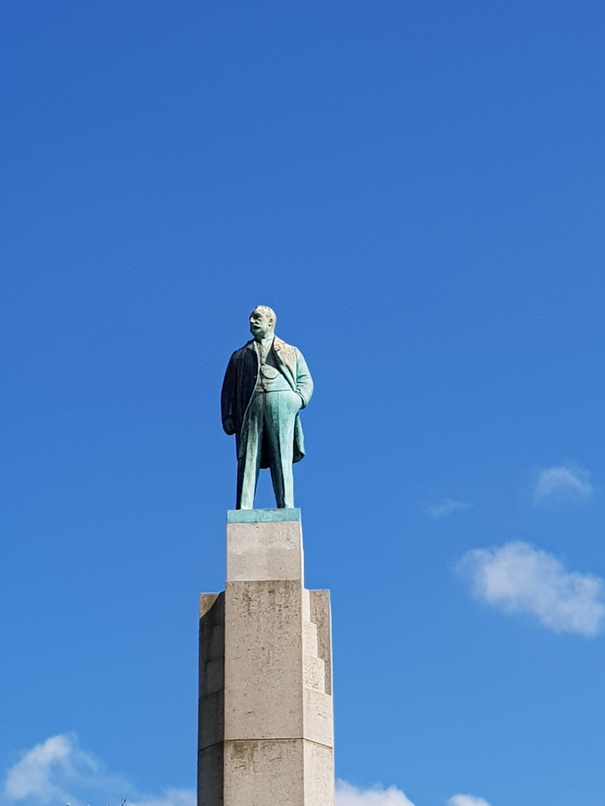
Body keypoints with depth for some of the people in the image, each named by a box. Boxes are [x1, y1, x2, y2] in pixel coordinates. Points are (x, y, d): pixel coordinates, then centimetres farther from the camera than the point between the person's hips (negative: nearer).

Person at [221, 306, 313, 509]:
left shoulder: (291, 352, 26)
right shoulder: (240, 356, 28)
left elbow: (306, 380, 17)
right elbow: (228, 389, 20)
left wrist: (300, 398, -5)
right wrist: (228, 417, 5)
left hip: (281, 402, -1)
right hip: (251, 405, 1)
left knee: (282, 460, -7)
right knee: (247, 459, -11)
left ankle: (286, 510, -11)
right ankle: (243, 510, -18)